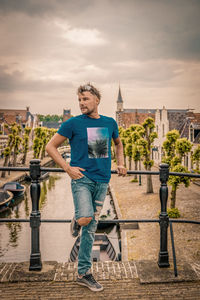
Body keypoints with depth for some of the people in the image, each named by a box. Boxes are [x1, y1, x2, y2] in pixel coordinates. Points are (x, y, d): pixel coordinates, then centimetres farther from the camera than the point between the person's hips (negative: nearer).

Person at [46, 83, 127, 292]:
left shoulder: (110, 123, 10)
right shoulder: (73, 123, -2)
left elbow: (118, 143, 29)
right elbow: (50, 146, 0)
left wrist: (120, 164, 15)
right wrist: (68, 168, -9)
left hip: (102, 181, 4)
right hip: (82, 179, -3)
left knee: (91, 229, 9)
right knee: (85, 219, -22)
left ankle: (83, 273, 22)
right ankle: (76, 221, 18)